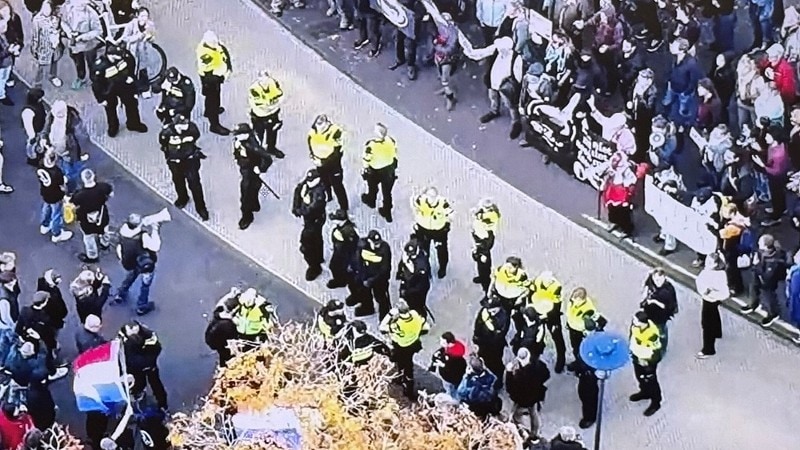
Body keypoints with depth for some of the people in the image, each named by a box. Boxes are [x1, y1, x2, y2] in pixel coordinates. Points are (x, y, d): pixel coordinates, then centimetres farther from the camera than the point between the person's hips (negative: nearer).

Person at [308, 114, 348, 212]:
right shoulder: (312, 133, -6)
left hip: (333, 165, -6)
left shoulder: (335, 132, -24)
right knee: (324, 184, 25)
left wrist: (323, 162, -22)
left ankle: (344, 208, 3)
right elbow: (311, 150, 8)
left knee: (337, 186, -4)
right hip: (320, 165, 6)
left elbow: (337, 153, -23)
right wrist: (314, 159, -12)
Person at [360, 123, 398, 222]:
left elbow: (367, 159, -17)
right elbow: (395, 156, -3)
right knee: (387, 192, 20)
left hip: (375, 171, -2)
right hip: (389, 170, 2)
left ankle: (371, 201, 59)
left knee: (373, 188, 30)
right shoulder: (392, 141, -20)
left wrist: (365, 170, 3)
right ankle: (387, 212, 33)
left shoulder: (370, 144, -32)